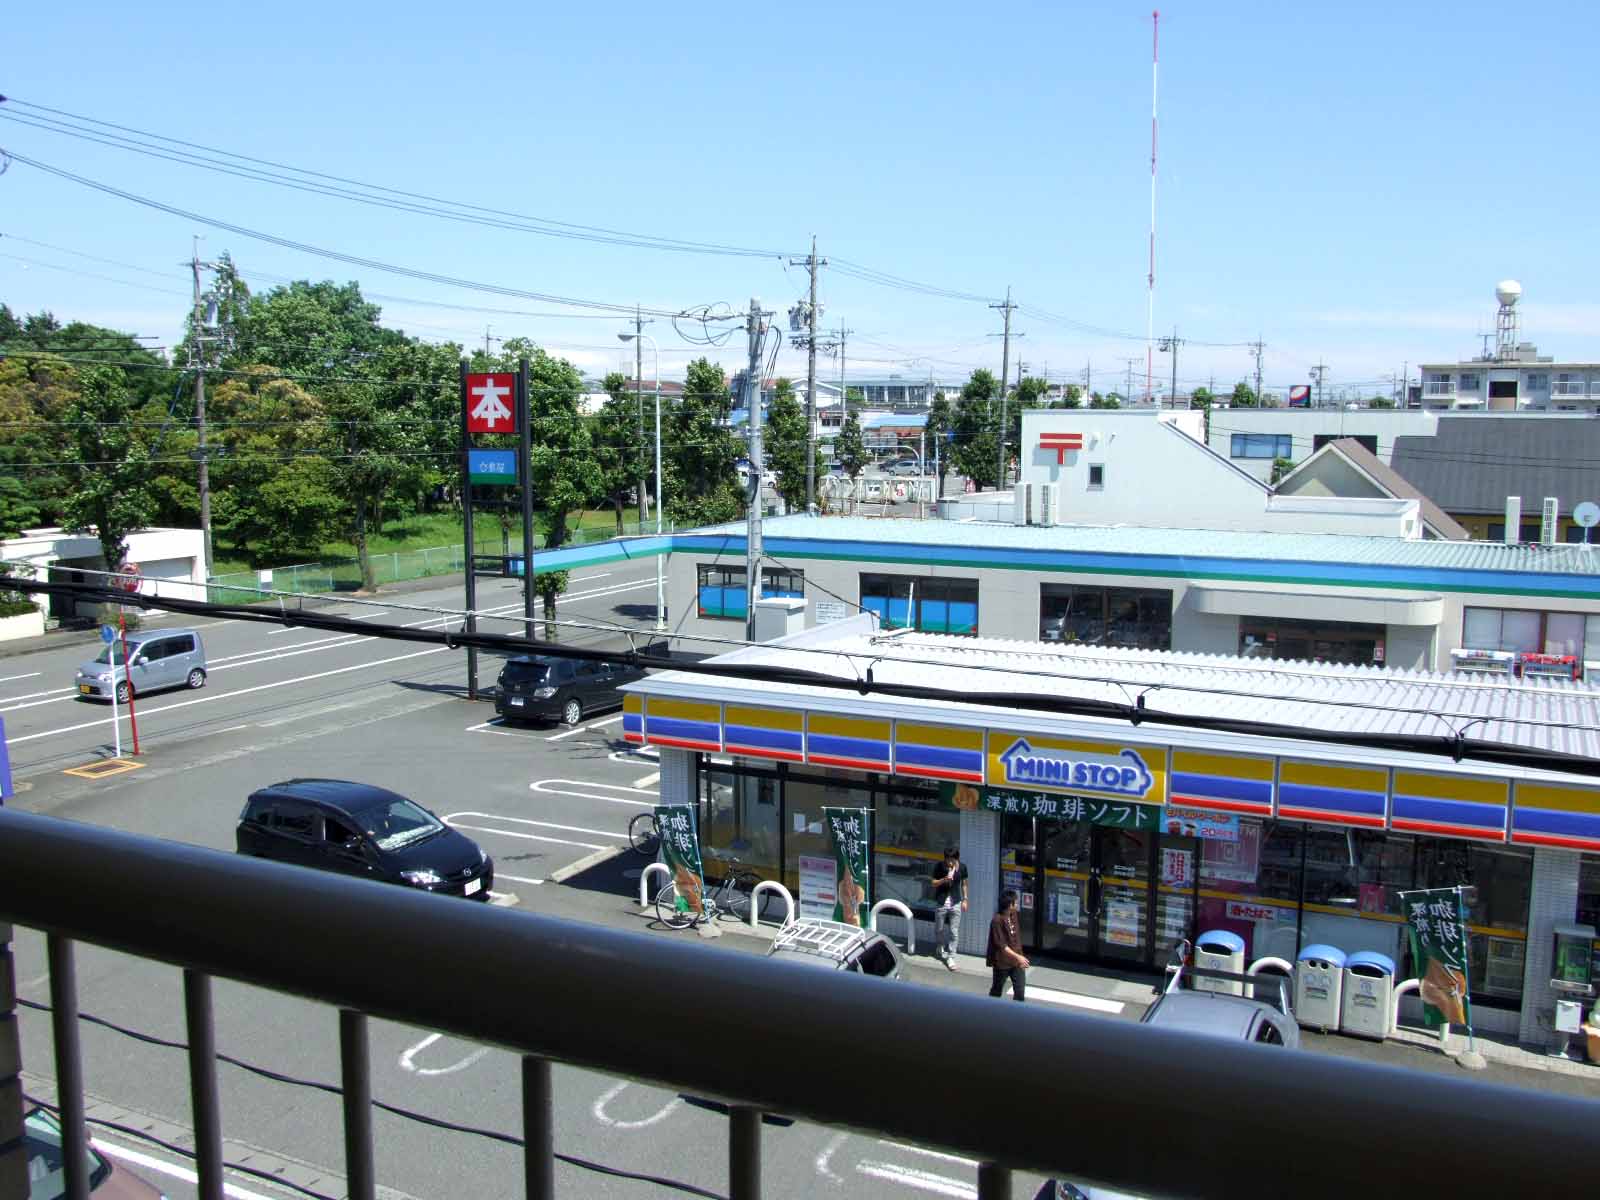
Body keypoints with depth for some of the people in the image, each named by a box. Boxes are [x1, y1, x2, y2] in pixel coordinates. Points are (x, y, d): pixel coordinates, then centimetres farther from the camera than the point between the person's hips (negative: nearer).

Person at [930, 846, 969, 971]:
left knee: (954, 932, -1)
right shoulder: (940, 866, -13)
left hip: (956, 903, 0)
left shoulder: (962, 867, -8)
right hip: (941, 903, 0)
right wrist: (944, 880, -24)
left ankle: (950, 957, 8)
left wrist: (965, 899, 5)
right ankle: (940, 948, 43)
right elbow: (934, 883, -6)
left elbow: (964, 884, 6)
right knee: (939, 929, 16)